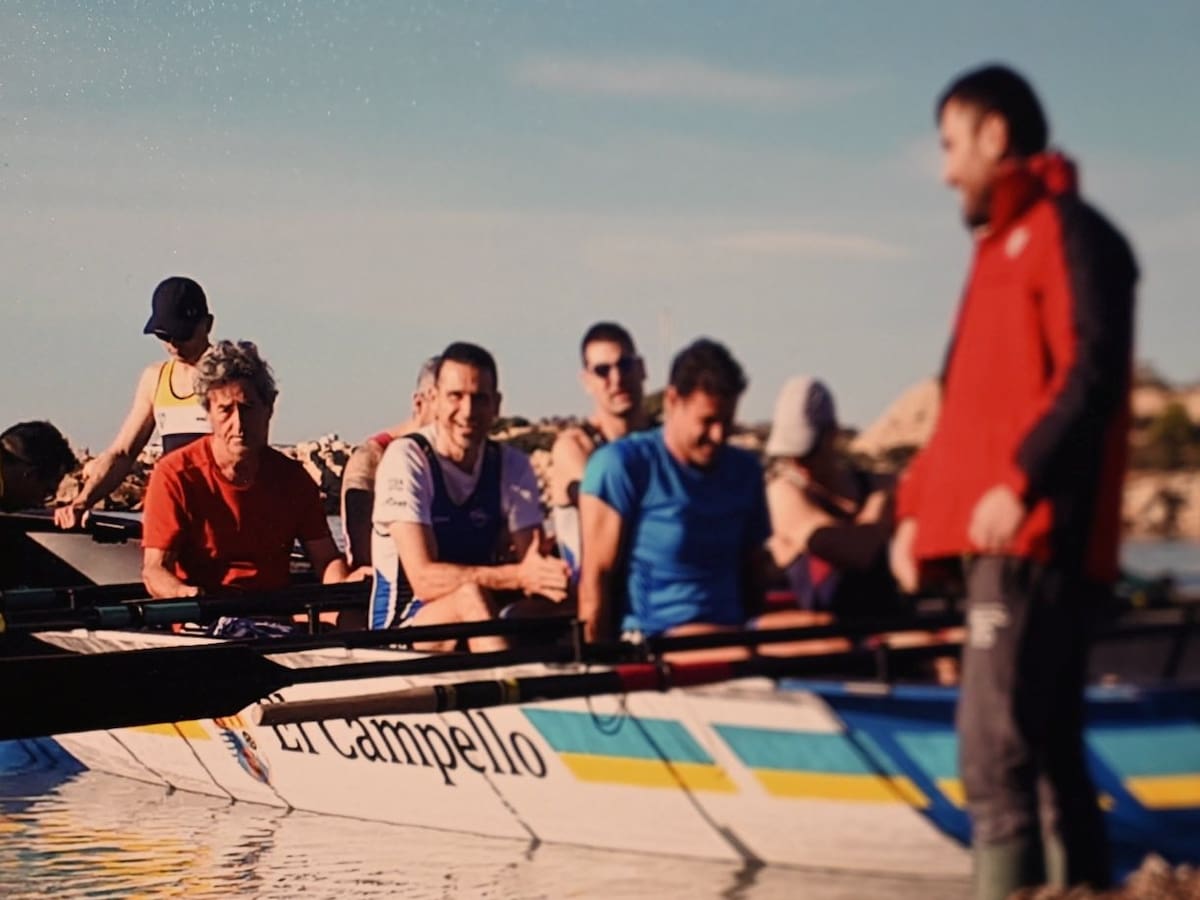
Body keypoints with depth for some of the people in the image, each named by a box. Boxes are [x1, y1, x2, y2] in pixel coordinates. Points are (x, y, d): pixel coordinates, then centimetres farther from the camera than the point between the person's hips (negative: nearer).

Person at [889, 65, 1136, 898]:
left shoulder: (1070, 234, -5)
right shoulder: (1003, 247, 24)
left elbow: (1093, 374, -18)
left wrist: (1022, 481, -26)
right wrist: (917, 506, 20)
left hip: (1036, 540, -10)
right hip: (1004, 544, 10)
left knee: (996, 752, -15)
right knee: (1048, 750, 10)